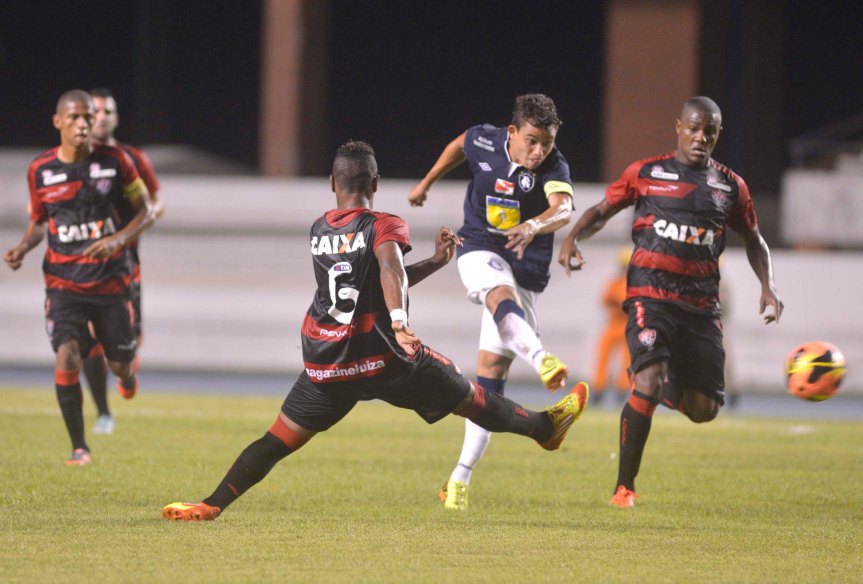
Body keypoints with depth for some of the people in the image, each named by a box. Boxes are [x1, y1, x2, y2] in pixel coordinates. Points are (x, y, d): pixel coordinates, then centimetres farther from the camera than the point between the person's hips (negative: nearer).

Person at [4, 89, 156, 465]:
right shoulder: (40, 171, -3)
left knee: (121, 364, 8)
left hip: (110, 278, 0)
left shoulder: (113, 162, -6)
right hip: (63, 281, 0)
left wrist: (118, 239, -19)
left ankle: (125, 370, 50)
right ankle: (78, 446, -6)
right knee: (67, 357, -20)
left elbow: (146, 212, 0)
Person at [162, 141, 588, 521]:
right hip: (385, 358, -4)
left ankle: (213, 505, -4)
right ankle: (545, 428, 32)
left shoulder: (319, 231, 12)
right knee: (471, 401, 15)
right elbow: (390, 271, -28)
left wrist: (435, 262, 24)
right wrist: (399, 321, -43)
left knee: (278, 441, 6)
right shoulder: (382, 226, -6)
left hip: (325, 363, 4)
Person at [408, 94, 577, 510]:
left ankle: (461, 476, 5)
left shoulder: (554, 168, -16)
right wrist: (426, 183, 29)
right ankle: (541, 359, -68)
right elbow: (459, 146, 18)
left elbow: (563, 209, -38)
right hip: (480, 253, 0)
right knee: (503, 298, -37)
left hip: (525, 269, 0)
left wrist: (533, 226, -58)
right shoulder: (484, 142, -8)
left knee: (492, 372, -1)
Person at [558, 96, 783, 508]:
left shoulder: (730, 187, 12)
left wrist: (767, 287, 8)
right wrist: (572, 238, -7)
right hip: (651, 294, -3)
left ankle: (670, 388, 39)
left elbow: (753, 240, 23)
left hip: (701, 303, 3)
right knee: (648, 382, -24)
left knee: (704, 409, 0)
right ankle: (624, 486, -13)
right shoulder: (646, 173, 5)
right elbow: (602, 211, 13)